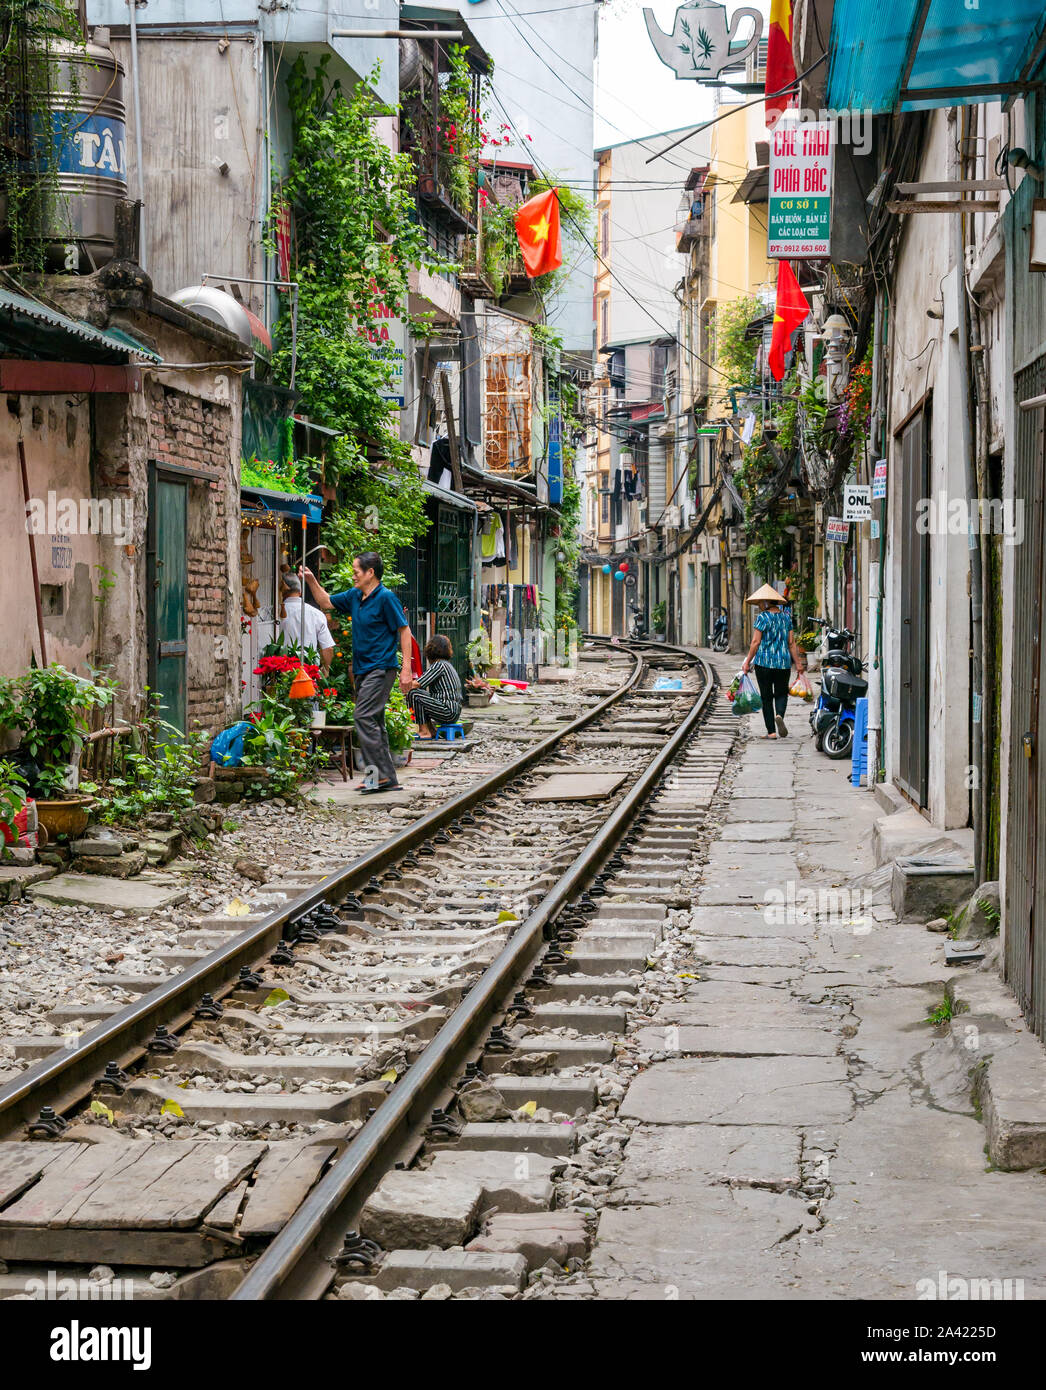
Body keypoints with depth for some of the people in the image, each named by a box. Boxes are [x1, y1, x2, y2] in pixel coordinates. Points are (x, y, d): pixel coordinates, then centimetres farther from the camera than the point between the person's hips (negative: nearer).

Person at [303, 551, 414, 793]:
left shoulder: (386, 597, -11)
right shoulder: (354, 596, 12)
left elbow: (404, 631, -12)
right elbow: (326, 602, 27)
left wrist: (406, 670, -17)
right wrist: (312, 581, 11)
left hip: (381, 668, -9)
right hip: (362, 670, 9)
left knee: (364, 717, -17)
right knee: (374, 723, 8)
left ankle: (379, 773, -16)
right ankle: (389, 779, 12)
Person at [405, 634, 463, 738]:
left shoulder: (439, 664, -11)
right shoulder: (446, 664, 20)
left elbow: (417, 684, -16)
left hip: (448, 712, -10)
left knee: (413, 693, -14)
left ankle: (424, 732, -12)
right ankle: (431, 730, 15)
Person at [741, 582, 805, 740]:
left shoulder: (763, 617, -8)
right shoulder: (786, 617, 7)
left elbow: (756, 642, -10)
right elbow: (791, 642, 8)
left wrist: (747, 662, -3)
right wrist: (798, 662, 13)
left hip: (764, 662, -4)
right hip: (784, 662, 4)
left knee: (766, 696, 5)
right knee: (781, 693, 15)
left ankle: (771, 732, 3)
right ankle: (779, 715, -17)